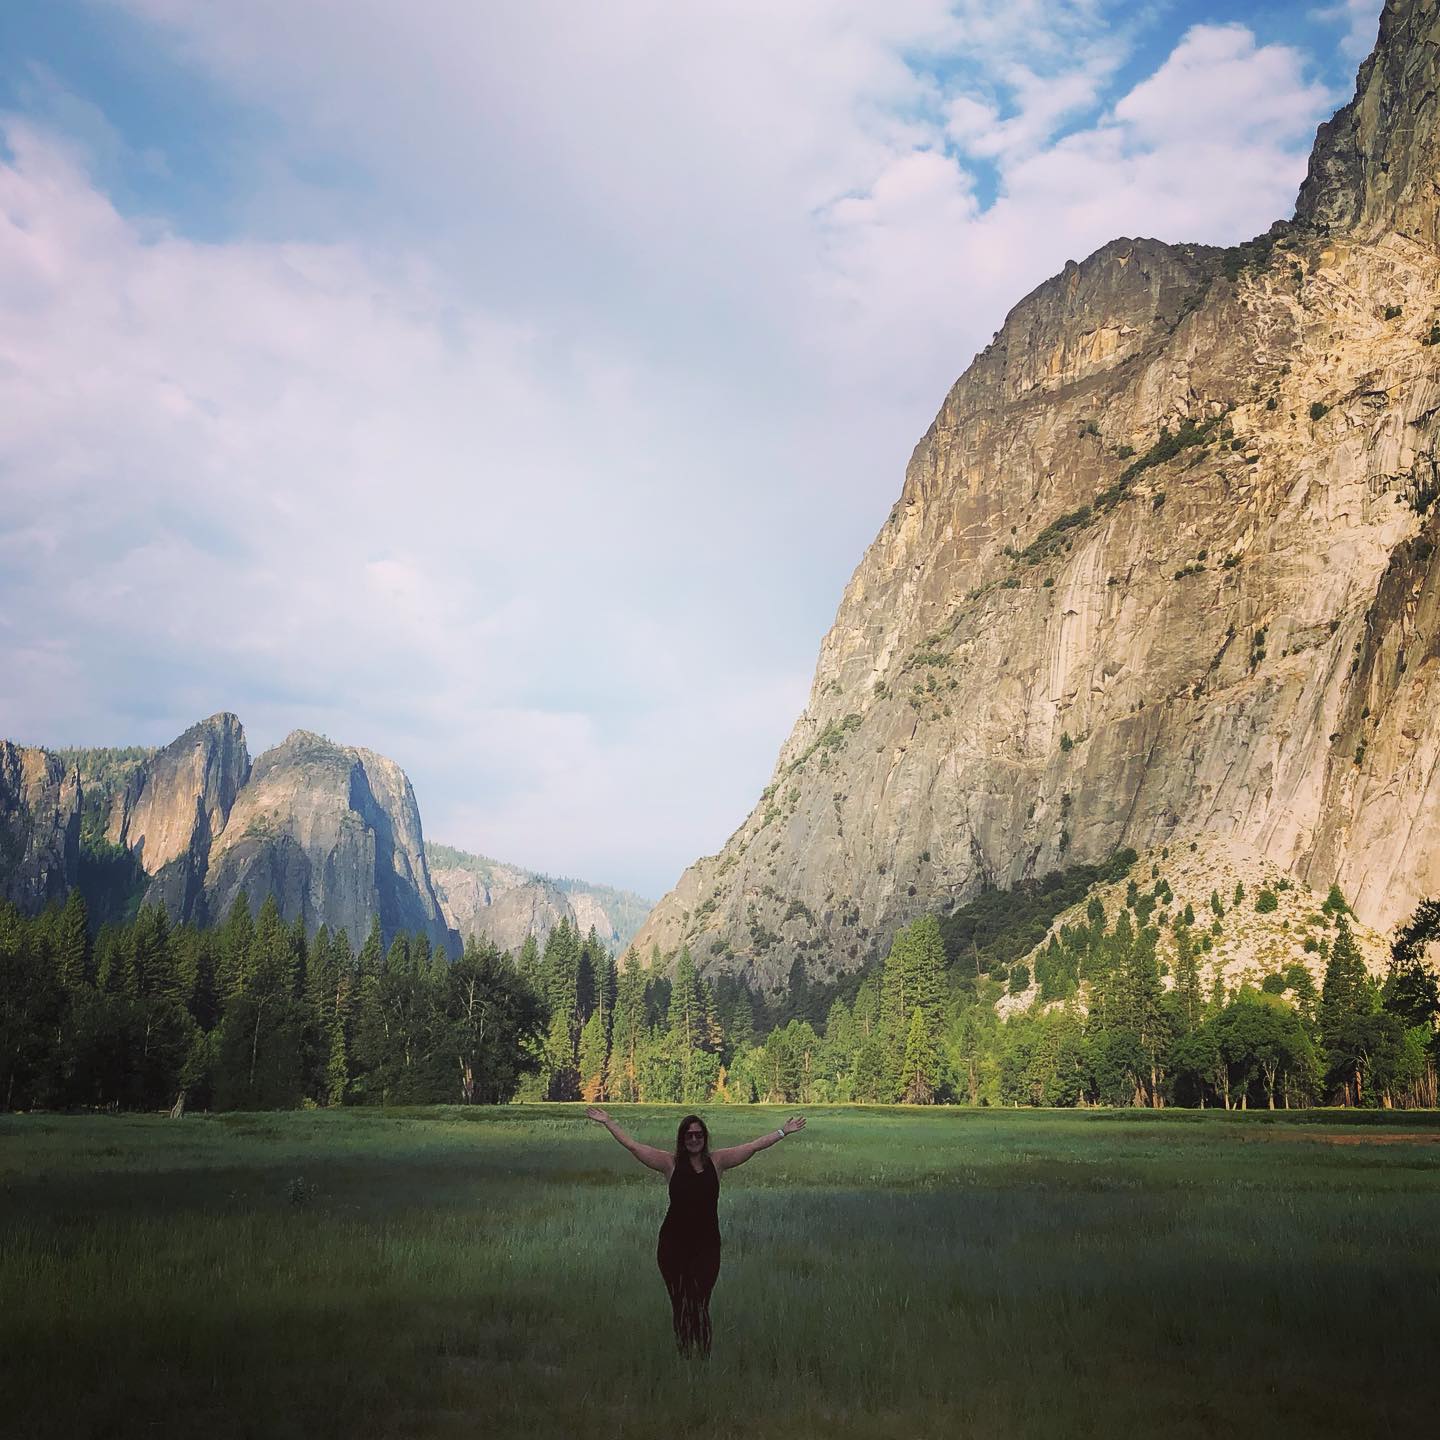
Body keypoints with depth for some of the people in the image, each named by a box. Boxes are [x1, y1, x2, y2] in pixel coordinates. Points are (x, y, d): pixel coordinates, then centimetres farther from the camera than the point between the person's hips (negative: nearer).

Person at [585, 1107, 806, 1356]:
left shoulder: (716, 1161, 5)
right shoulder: (671, 1164, 3)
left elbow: (755, 1146, 7)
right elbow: (632, 1145, 4)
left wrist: (784, 1131, 7)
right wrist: (607, 1122, 4)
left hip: (707, 1244, 0)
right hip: (674, 1244, 0)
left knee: (700, 1303, -9)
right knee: (679, 1302, 5)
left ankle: (703, 1355, -2)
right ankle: (683, 1354, 17)